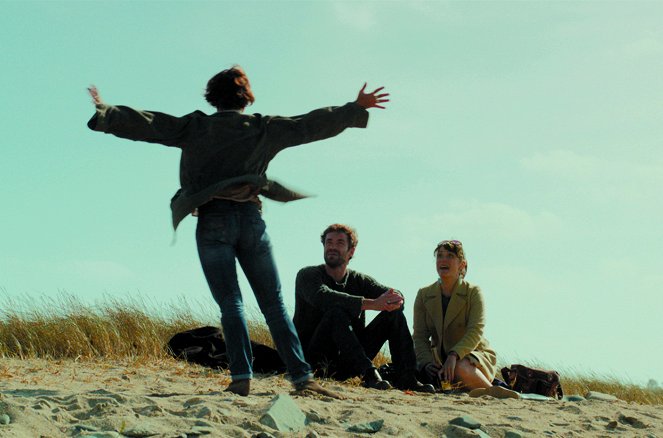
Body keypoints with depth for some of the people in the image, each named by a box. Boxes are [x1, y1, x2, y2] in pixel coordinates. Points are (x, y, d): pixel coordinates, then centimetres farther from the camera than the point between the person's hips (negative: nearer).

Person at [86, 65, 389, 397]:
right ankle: (301, 376, -2)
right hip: (250, 218, 1)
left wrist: (103, 112, 16)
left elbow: (145, 124, 7)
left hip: (212, 221, -1)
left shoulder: (194, 127, 9)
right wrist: (357, 109, 22)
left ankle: (241, 377, -15)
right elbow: (312, 124, 15)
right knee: (273, 303, 4)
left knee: (230, 303, -3)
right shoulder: (264, 128, 12)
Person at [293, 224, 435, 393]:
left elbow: (395, 295, -3)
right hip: (315, 358, -5)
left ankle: (406, 378, -20)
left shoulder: (359, 280, 12)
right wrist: (372, 304, -36)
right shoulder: (307, 275, -3)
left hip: (348, 363, 5)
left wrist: (395, 300, -31)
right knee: (337, 311, -30)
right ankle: (368, 373, -42)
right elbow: (322, 297, -27)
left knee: (394, 312, -7)